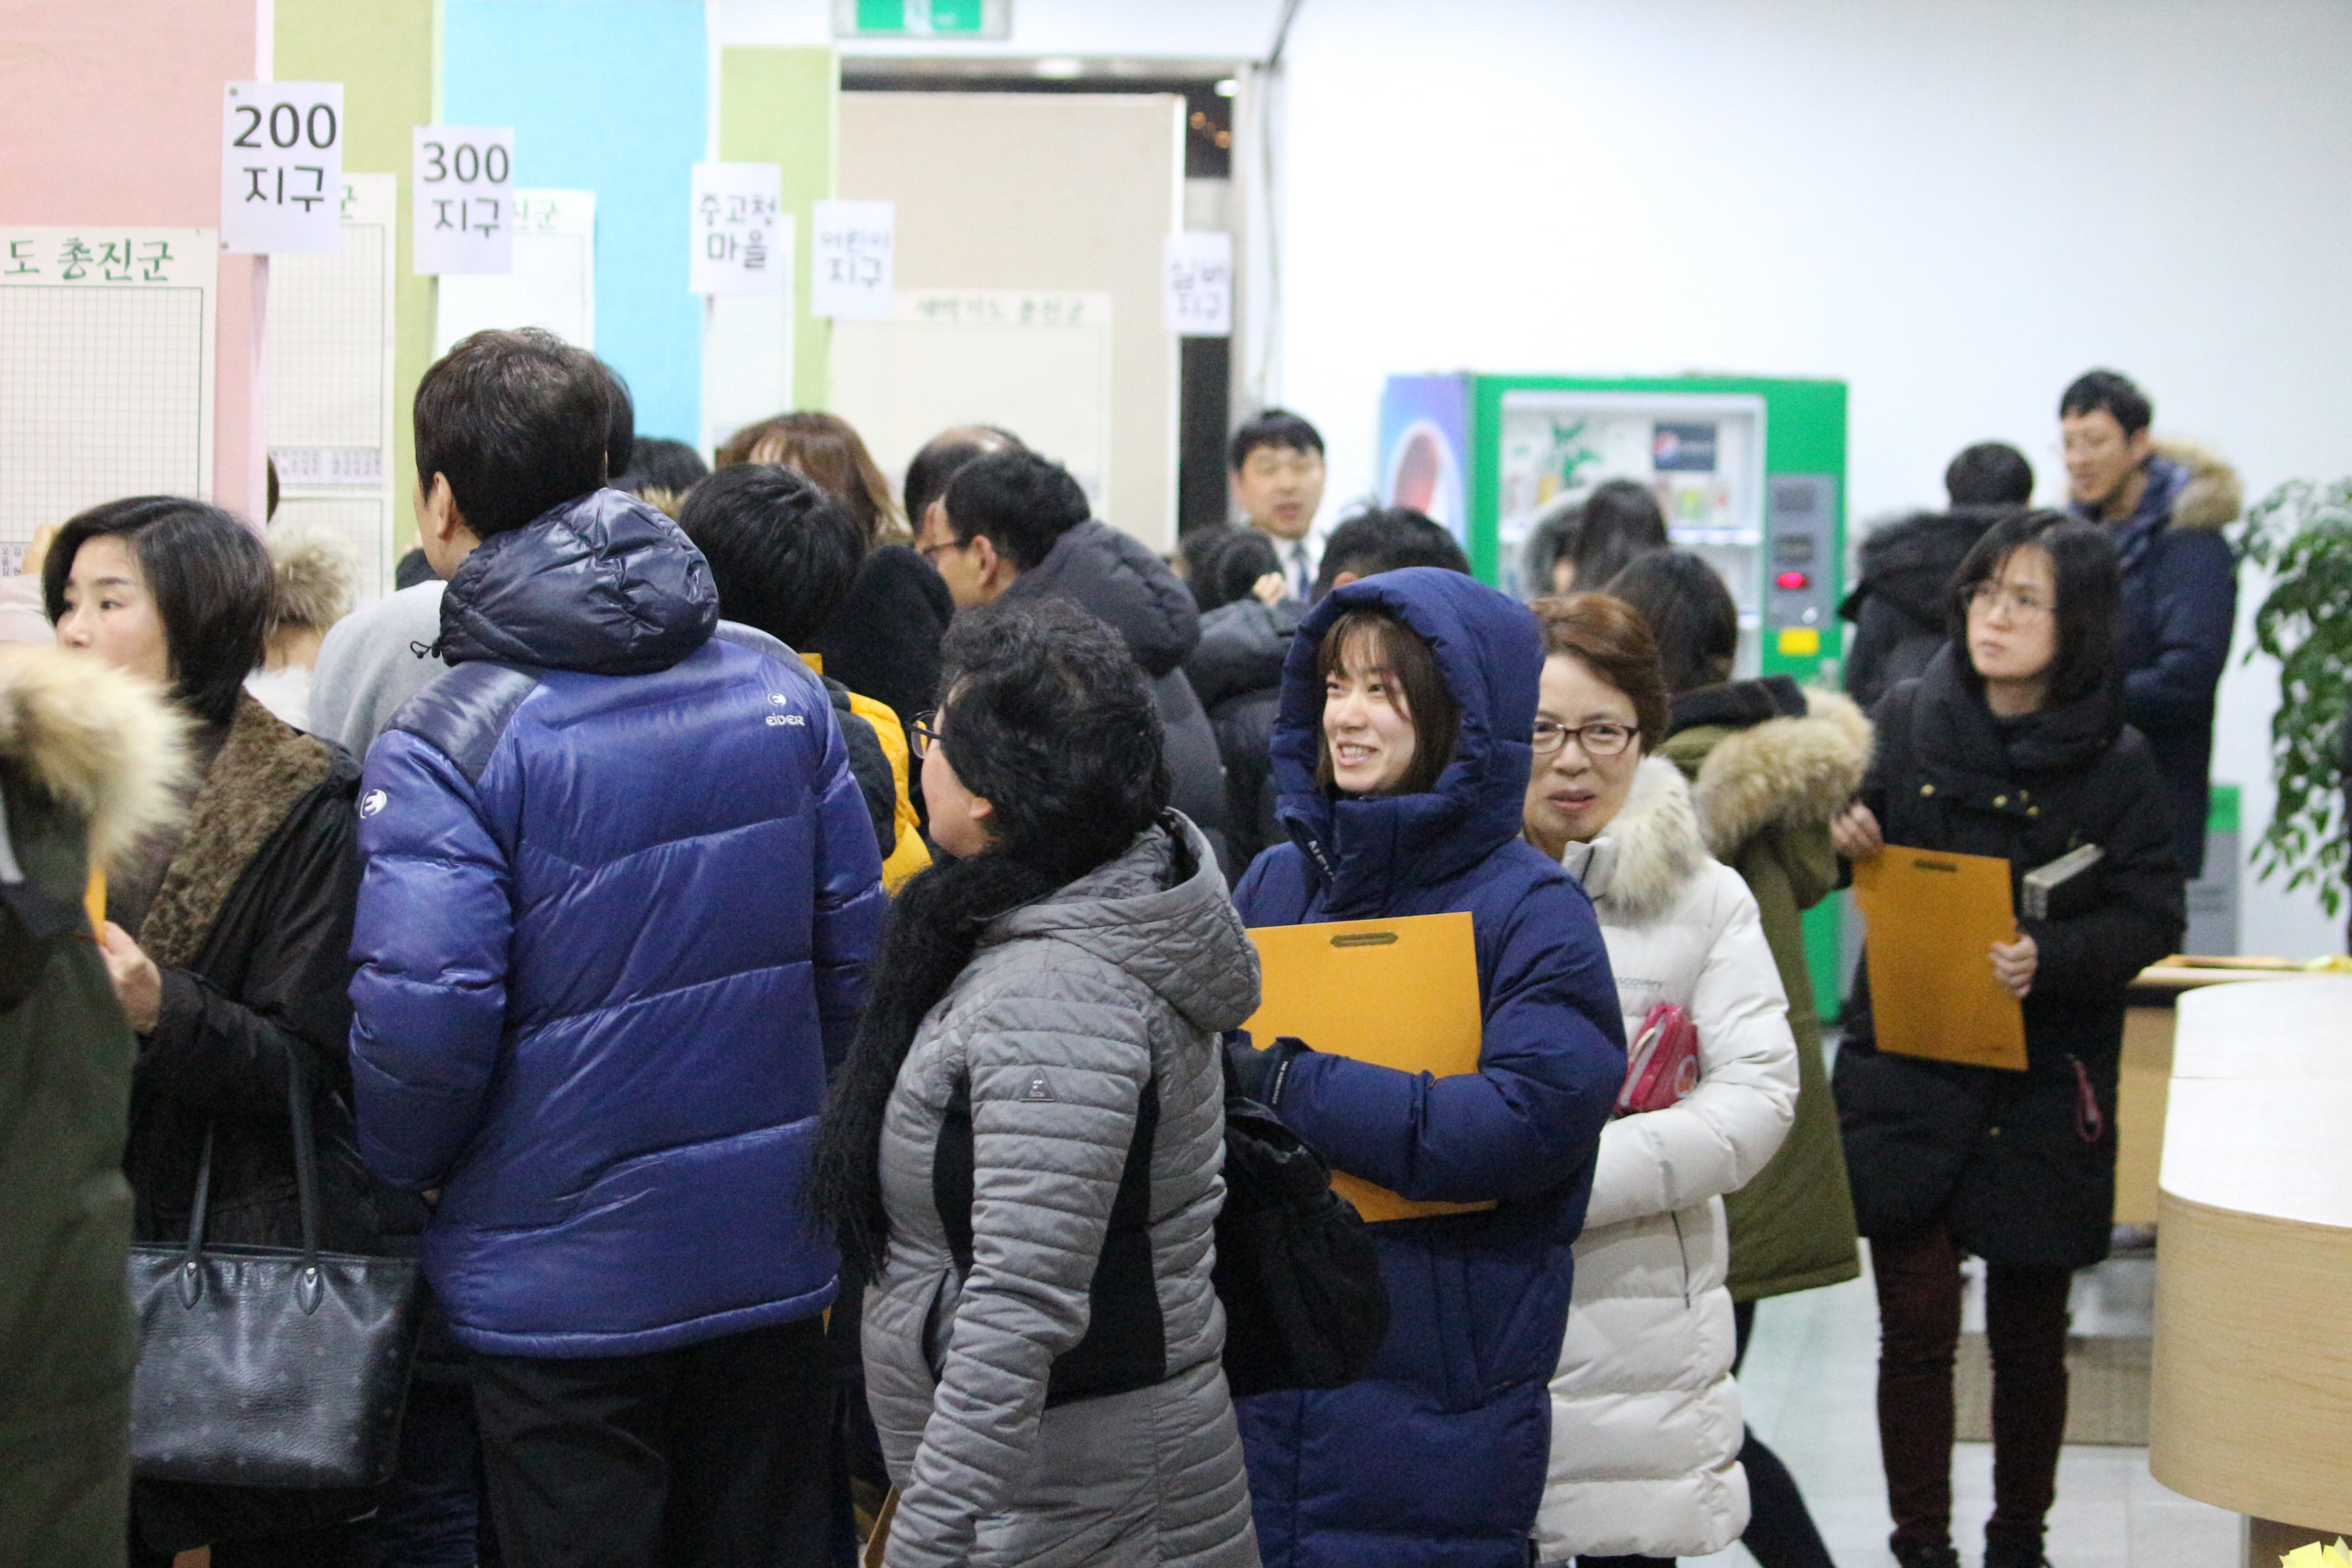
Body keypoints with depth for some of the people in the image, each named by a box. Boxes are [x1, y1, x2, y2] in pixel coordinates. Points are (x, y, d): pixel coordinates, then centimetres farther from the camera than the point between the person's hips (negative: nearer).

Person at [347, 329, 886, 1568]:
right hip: (772, 1250, 5)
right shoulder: (779, 692, 2)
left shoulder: (445, 746, -15)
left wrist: (404, 1165, 0)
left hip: (563, 1276, -5)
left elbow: (425, 1024, -20)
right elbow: (856, 949, 5)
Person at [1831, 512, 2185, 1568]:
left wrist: (2052, 957, -22)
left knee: (2030, 1333, 10)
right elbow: (1853, 833, 13)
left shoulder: (2114, 763, -4)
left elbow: (2151, 917, -5)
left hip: (2043, 1087, -1)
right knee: (1915, 1324, -3)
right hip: (1906, 1073, 1)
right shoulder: (1907, 720, 1)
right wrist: (1846, 840, -10)